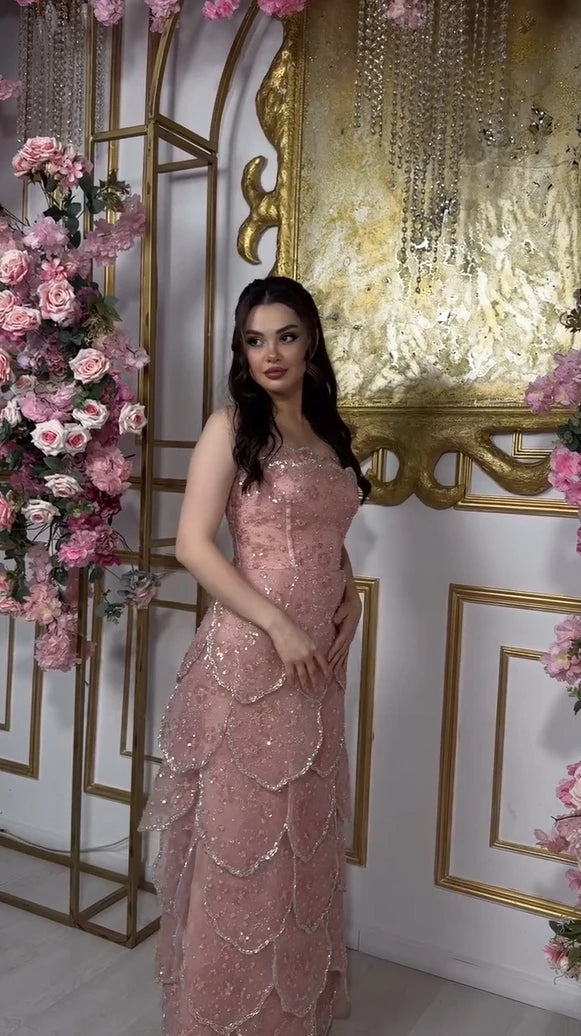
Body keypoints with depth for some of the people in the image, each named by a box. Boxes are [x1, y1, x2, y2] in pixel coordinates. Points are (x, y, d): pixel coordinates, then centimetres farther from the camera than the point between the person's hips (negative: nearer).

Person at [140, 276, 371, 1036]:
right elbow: (192, 544, -14)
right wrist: (277, 624, -19)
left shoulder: (329, 434, 13)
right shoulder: (232, 427, -6)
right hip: (252, 656, -6)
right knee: (243, 837, 4)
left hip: (320, 661, 7)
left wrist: (351, 594, 3)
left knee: (305, 837, 17)